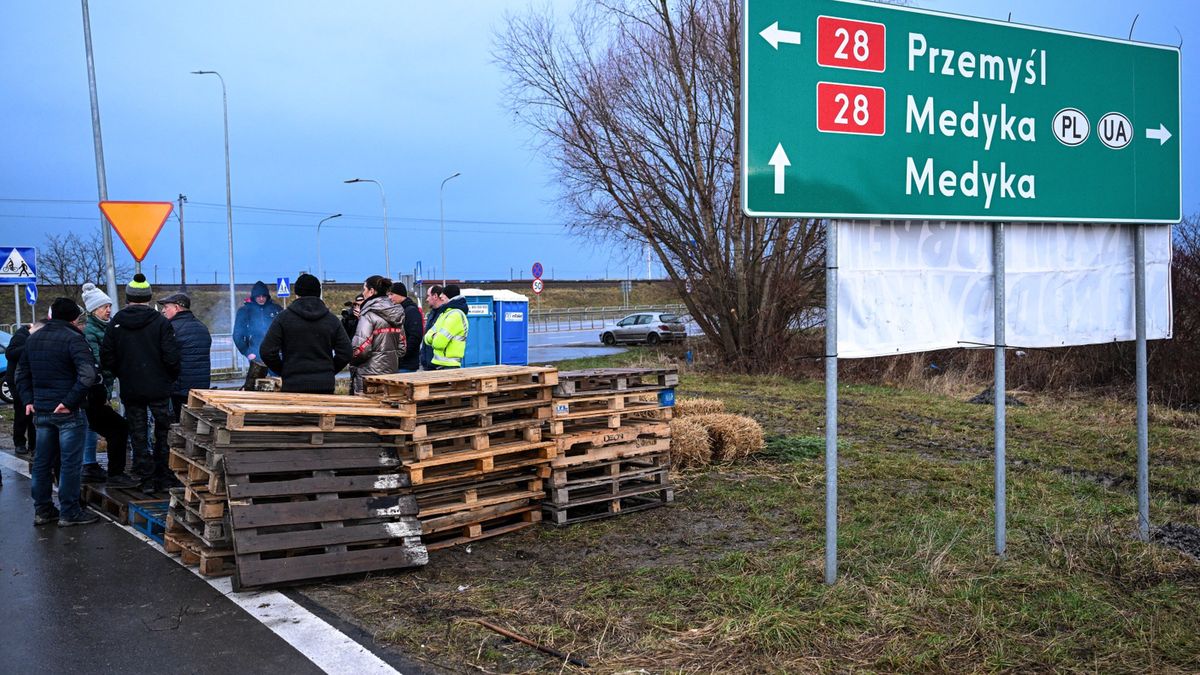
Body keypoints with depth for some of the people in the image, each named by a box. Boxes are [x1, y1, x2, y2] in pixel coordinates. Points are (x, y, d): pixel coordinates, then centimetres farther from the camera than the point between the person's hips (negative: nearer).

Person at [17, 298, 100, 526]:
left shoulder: (33, 339, 12)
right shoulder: (73, 338, -13)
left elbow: (21, 373, 21)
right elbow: (88, 374, -26)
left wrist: (29, 400, 14)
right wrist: (70, 401, -20)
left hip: (41, 411, 7)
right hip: (68, 412, -7)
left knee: (42, 462, 15)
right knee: (70, 463, 1)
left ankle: (42, 510, 22)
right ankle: (69, 512, 5)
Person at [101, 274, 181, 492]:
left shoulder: (116, 323, 0)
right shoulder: (160, 322, -8)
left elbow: (106, 358, 0)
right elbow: (171, 357, -12)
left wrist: (122, 375, 16)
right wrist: (172, 378, 6)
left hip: (130, 390, 2)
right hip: (159, 389, -2)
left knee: (138, 435, 9)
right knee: (163, 432, 11)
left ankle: (147, 478, 9)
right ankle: (163, 476, 13)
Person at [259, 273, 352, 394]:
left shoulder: (284, 317, 0)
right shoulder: (332, 319, 6)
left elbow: (267, 352, -4)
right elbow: (345, 354, 4)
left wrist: (282, 370, 11)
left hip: (293, 385, -2)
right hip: (325, 386, 2)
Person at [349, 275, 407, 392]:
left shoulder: (369, 315, -12)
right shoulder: (397, 315, 11)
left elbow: (361, 348, -17)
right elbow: (402, 348, 16)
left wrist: (351, 358, 1)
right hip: (391, 372, 7)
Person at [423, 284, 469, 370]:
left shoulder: (456, 315, -15)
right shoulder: (444, 313, 17)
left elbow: (439, 343, -21)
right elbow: (427, 337, 14)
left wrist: (433, 338, 2)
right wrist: (434, 337, -10)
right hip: (438, 364, 10)